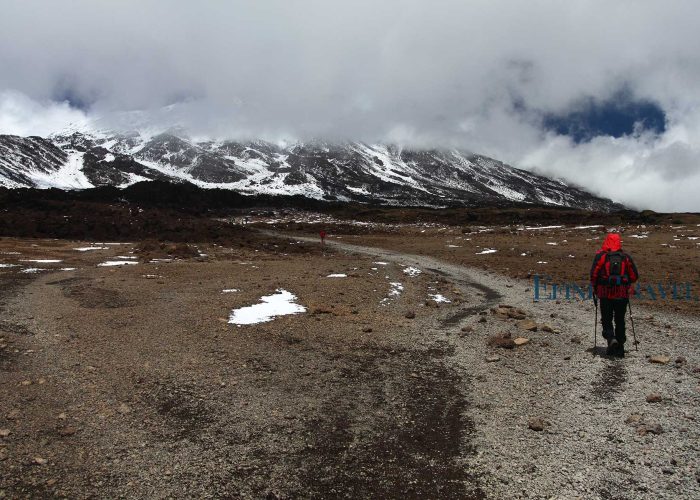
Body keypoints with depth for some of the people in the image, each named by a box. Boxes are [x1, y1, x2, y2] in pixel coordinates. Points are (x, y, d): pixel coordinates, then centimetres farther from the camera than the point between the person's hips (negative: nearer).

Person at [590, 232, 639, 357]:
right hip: (622, 294, 2)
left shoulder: (600, 256, -3)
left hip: (605, 294, -2)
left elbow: (594, 274, -9)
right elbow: (634, 276, 4)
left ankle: (611, 339, -17)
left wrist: (595, 288, 6)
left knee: (606, 320, 9)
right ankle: (620, 349, 17)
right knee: (620, 321, 13)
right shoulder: (626, 257, 4)